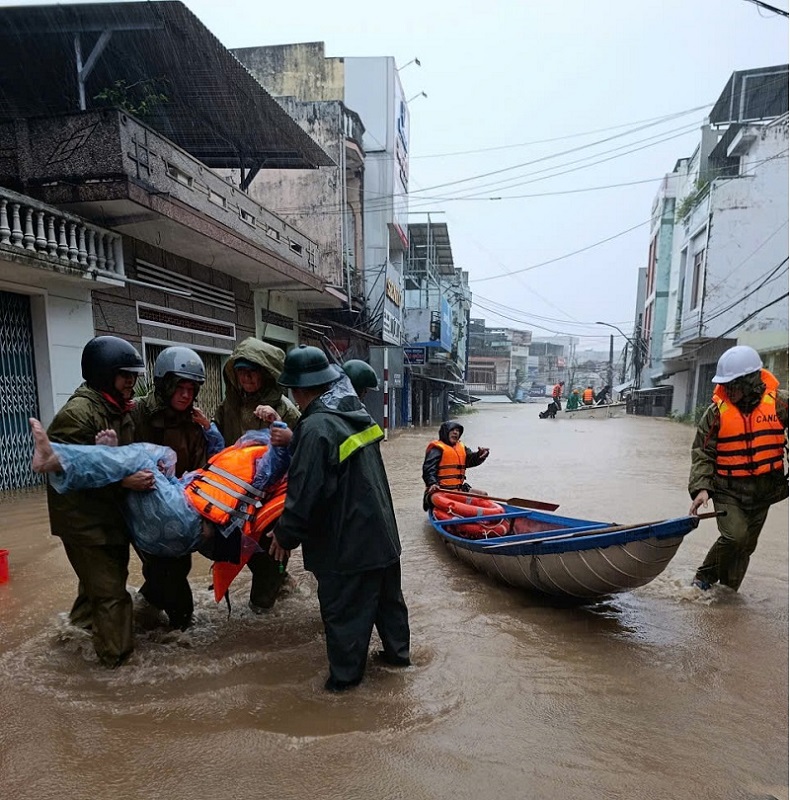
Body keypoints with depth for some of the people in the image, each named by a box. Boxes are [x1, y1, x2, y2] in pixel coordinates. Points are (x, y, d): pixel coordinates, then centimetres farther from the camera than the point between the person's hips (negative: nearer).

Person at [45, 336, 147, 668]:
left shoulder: (120, 410, 9)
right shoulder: (77, 412, -21)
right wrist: (124, 479, -32)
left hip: (113, 514, 9)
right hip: (84, 520, -9)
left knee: (108, 577, 25)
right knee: (110, 590, -1)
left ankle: (86, 621, 49)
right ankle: (117, 655, 14)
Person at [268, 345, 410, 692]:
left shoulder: (316, 428, -23)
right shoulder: (356, 413, 3)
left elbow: (305, 493, -23)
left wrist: (286, 535, -7)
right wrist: (294, 441, 22)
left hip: (346, 544, -9)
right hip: (381, 532, 9)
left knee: (344, 610, 11)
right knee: (387, 595, 23)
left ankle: (345, 674, 28)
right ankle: (397, 652, 42)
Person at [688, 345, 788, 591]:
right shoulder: (717, 411, -10)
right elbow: (702, 453, -7)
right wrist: (701, 487, -17)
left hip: (763, 490, 3)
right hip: (727, 490, -3)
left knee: (746, 546, 12)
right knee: (734, 536, -18)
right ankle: (704, 579, 5)